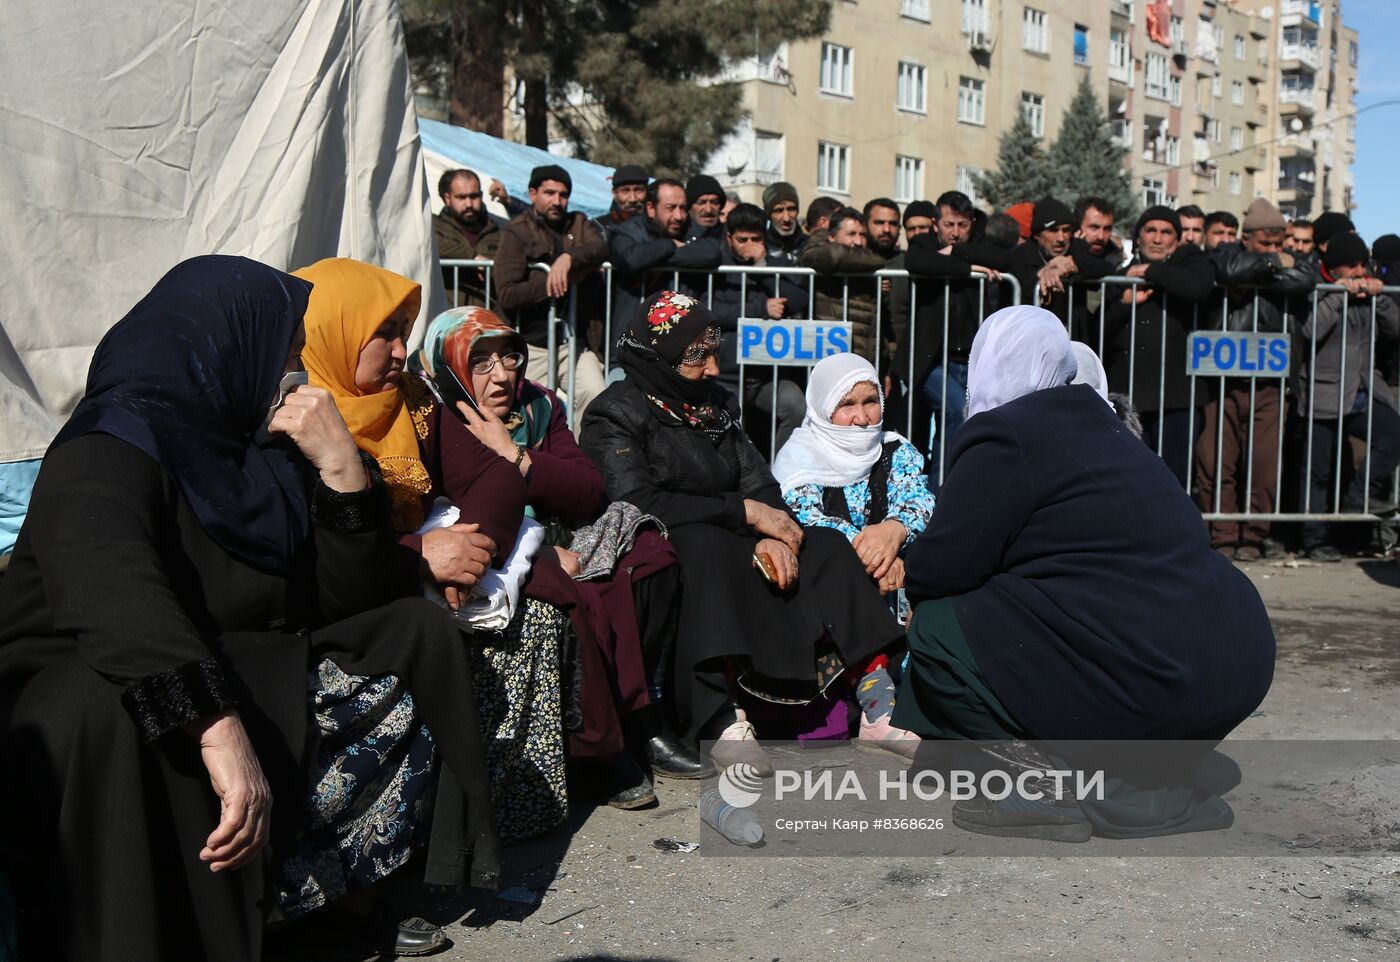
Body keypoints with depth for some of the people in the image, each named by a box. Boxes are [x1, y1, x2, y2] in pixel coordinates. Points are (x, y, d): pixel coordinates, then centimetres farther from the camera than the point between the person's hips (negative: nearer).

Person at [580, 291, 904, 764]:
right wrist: (743, 512, -18)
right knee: (704, 545, -37)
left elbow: (760, 485, 10)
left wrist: (773, 536, -14)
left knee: (828, 547, -12)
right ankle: (723, 721, -47)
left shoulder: (717, 406, 18)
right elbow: (637, 504, -19)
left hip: (727, 544, 7)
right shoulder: (616, 414, -3)